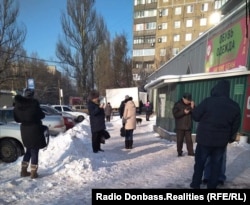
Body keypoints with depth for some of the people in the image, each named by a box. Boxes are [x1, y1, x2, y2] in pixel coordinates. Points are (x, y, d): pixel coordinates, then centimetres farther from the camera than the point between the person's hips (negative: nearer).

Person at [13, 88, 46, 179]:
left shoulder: (18, 104, 3)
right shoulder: (33, 103, -15)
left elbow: (16, 118, 8)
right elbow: (41, 115, -10)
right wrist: (42, 114, 11)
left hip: (24, 130, 6)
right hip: (34, 129, -6)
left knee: (28, 151, 21)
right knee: (34, 152, 5)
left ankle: (23, 171, 27)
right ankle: (33, 173, 10)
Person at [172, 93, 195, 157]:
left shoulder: (191, 104, 5)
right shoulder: (177, 104, -5)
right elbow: (175, 114, -13)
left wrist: (192, 108, -16)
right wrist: (183, 112, -21)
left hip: (188, 126, 3)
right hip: (180, 126, -2)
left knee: (189, 140, 6)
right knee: (179, 140, 4)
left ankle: (190, 152, 16)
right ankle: (179, 152, 16)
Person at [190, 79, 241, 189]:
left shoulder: (208, 101, -14)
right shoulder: (235, 106, 1)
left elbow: (195, 116, -8)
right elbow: (236, 125, 10)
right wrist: (231, 138, 23)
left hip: (205, 138, -3)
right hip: (221, 141, 3)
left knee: (200, 162, 11)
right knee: (216, 164, 14)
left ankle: (195, 184, 20)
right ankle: (212, 186, 21)